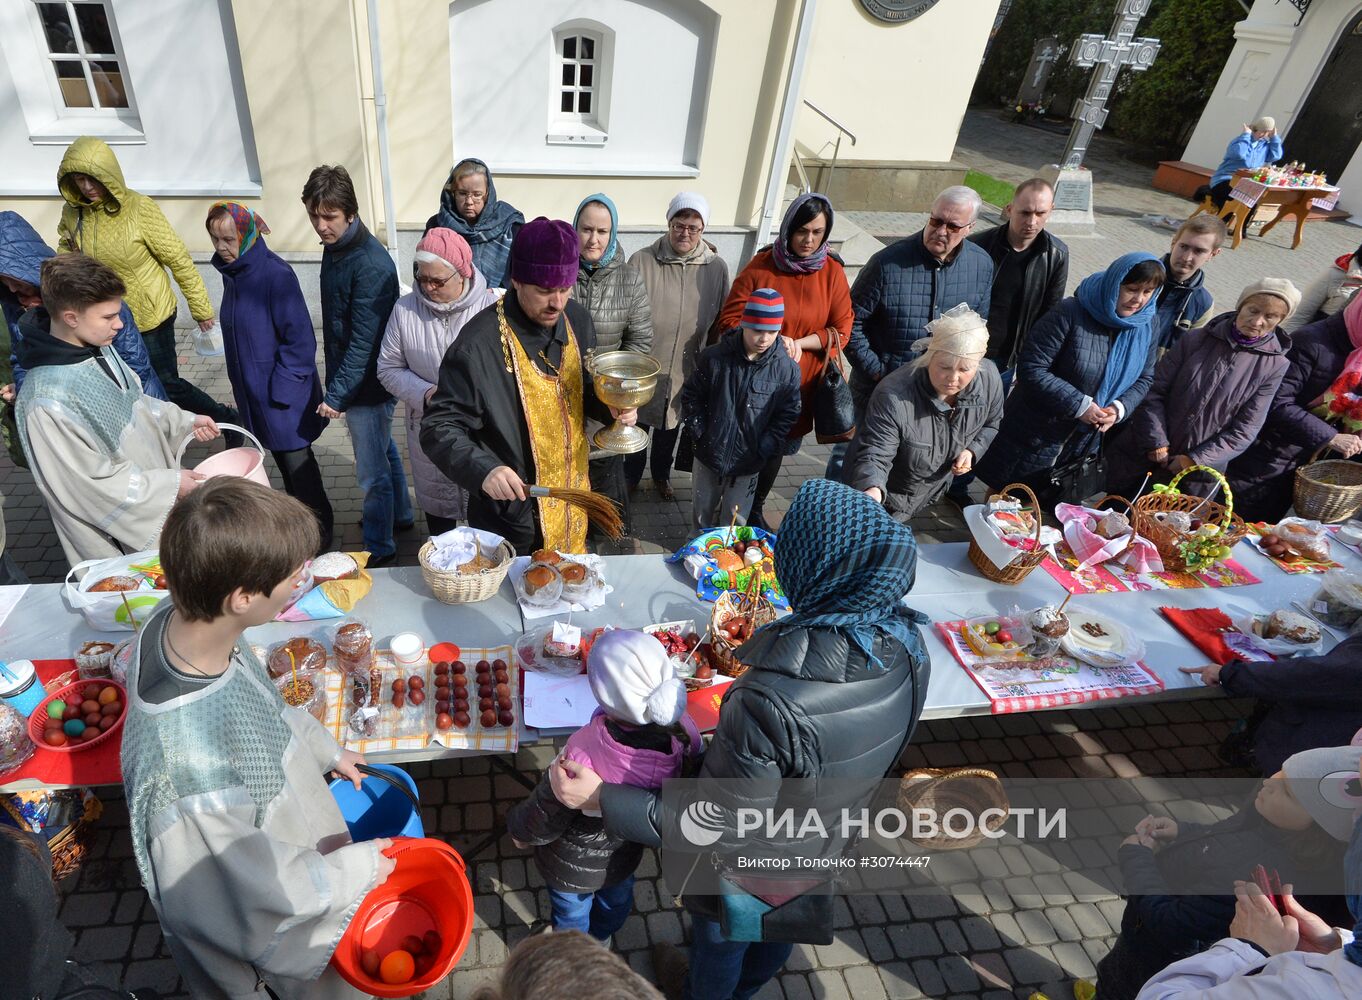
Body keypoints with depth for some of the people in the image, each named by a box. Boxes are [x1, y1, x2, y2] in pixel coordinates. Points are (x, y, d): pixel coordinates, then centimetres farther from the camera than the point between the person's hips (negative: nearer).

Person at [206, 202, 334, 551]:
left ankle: (319, 530, 16)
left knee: (296, 460, 1)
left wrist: (282, 387, -18)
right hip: (252, 388, 8)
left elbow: (299, 339, -19)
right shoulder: (232, 271, 5)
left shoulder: (275, 274, -19)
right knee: (281, 457, 18)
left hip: (284, 392, -8)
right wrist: (238, 374, 14)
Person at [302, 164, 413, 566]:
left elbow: (364, 340, -26)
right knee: (384, 449, 24)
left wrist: (337, 394, -24)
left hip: (368, 383, -9)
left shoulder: (371, 265, -25)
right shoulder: (335, 247, 5)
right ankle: (400, 514, 44)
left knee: (372, 470, 3)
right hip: (352, 376, 9)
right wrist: (335, 384, 17)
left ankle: (379, 546, 20)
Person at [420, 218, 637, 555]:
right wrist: (483, 469, -39)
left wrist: (609, 407, -11)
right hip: (508, 518, -5)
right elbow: (439, 428, -21)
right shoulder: (479, 344, -25)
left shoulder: (577, 319, -4)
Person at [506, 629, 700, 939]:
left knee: (571, 916, 30)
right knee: (617, 900, 36)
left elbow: (543, 823, -27)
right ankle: (600, 938, 66)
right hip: (627, 853, 4)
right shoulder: (682, 732, -33)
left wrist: (518, 828, -4)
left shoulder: (582, 755, -47)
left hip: (574, 865, -4)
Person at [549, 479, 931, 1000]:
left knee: (719, 948, 31)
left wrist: (600, 797, -24)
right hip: (825, 852, 6)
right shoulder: (908, 646, -25)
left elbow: (715, 834, -31)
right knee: (776, 936, 37)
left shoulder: (768, 704, -46)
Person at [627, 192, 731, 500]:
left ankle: (661, 474, 48)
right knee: (637, 423, 17)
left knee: (671, 425, 23)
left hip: (685, 369, 2)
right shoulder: (642, 261, -14)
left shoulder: (716, 268, -7)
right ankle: (630, 477, 41)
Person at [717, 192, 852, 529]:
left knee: (775, 449, 17)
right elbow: (730, 321, -8)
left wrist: (798, 343, -16)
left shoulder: (833, 273, -2)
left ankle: (755, 510, 42)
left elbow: (841, 331, 0)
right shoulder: (760, 267, -9)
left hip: (799, 383, 3)